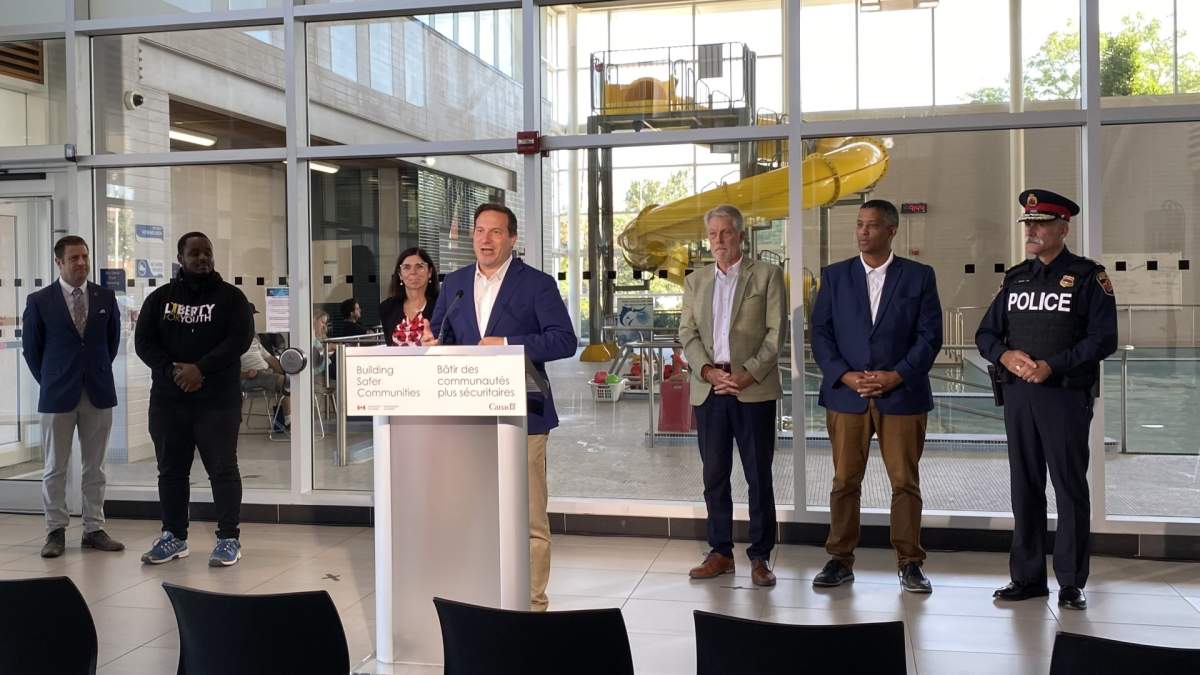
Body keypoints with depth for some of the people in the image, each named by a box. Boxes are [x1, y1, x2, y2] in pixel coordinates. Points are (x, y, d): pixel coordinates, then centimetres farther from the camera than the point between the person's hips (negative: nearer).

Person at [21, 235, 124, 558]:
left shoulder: (106, 298, 3)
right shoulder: (39, 301, -3)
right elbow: (31, 347, 5)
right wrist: (50, 381, 7)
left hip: (98, 393, 2)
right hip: (57, 396, -2)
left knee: (95, 467, 7)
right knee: (55, 468, 5)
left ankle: (94, 529, 15)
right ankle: (56, 531, 15)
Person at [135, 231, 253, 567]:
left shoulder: (230, 296, 3)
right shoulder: (160, 298, 11)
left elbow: (240, 338, -8)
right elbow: (143, 341, 5)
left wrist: (200, 369, -16)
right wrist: (172, 370, -11)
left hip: (218, 400, -3)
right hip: (167, 399, 3)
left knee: (223, 469, -3)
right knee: (171, 470, 10)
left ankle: (229, 538, 3)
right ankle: (174, 536, 22)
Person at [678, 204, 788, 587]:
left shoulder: (767, 276, 4)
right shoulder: (695, 281, 15)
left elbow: (777, 332, -2)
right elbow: (687, 333, 8)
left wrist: (748, 373, -12)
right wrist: (708, 370, -9)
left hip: (754, 390, -3)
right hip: (708, 391, 3)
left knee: (759, 476, 1)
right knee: (714, 477, 7)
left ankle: (760, 556, 10)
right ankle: (720, 552, 16)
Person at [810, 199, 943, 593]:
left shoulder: (919, 277, 5)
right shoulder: (834, 276, 8)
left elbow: (930, 335, 0)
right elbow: (820, 334, 4)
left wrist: (897, 376, -12)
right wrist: (844, 376, -9)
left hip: (902, 395, -1)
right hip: (846, 396, 1)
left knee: (905, 483, 3)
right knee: (844, 482, 5)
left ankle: (909, 563, 14)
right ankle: (840, 561, 13)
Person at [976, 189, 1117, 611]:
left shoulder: (1088, 277, -2)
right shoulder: (1014, 279, 14)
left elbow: (1104, 339, -9)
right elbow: (985, 333, 14)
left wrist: (1051, 365, -17)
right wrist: (1006, 356, -8)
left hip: (1066, 396, -5)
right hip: (1017, 396, 5)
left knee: (1069, 488, 0)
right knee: (1025, 487, 9)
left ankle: (1071, 583, 9)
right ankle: (1028, 577, 17)